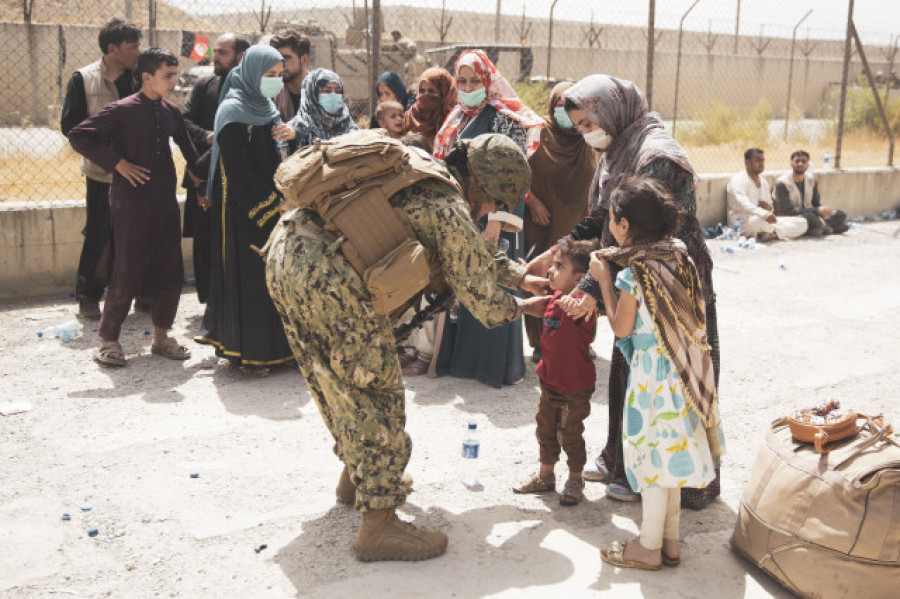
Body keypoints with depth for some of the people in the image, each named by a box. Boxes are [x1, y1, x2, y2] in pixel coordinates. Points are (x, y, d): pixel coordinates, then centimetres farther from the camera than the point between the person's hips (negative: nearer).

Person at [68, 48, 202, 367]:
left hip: (166, 201, 6)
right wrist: (117, 162, -15)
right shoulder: (122, 110, -9)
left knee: (170, 272, 8)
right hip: (131, 202, -6)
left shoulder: (171, 112, 9)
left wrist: (199, 178, 18)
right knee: (127, 273, -3)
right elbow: (78, 136, -12)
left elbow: (187, 148, 25)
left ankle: (161, 337, 21)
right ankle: (108, 339, 11)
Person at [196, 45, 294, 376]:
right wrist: (272, 205, -17)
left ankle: (274, 345, 18)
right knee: (247, 274, -4)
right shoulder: (233, 112, -11)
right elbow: (238, 172, -17)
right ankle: (245, 352, 4)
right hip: (243, 211, -8)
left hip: (272, 209, 8)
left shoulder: (266, 107, 14)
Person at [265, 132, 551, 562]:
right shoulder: (450, 212, -8)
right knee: (375, 387, 0)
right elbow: (483, 300, 2)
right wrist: (521, 308, 22)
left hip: (285, 254, 10)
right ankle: (378, 524, 4)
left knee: (342, 382, 24)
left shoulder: (422, 172, 21)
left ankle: (356, 475, 41)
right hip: (326, 277, -10)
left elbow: (471, 256, 34)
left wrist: (522, 276, 35)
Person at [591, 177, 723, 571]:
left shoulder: (633, 273, -18)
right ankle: (669, 542, 28)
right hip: (684, 371, 8)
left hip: (653, 373, -8)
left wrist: (604, 279, -4)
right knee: (670, 456, 17)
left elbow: (621, 328, -9)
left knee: (654, 456, 3)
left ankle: (649, 547, 16)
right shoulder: (678, 257, 4)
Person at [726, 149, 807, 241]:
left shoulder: (763, 181, 18)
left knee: (802, 223, -5)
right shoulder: (739, 179, -9)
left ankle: (773, 234, -23)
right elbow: (742, 204, -28)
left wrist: (768, 207, -5)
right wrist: (764, 214, -44)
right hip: (741, 223, -8)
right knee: (760, 220, -42)